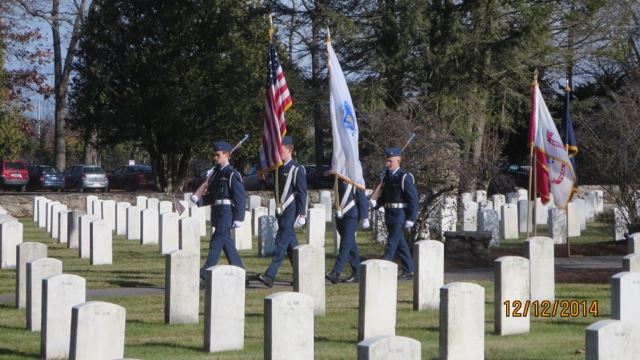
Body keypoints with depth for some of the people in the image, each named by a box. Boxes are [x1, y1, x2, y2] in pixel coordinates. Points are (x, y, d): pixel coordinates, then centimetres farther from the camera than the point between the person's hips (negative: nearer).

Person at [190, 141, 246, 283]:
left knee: (217, 241, -13)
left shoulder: (232, 174, -9)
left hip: (227, 211, -9)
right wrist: (199, 201, 3)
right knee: (226, 241, 13)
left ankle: (205, 274, -18)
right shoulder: (216, 173, 16)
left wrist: (238, 218, -16)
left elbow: (240, 198, -12)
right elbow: (211, 195, 21)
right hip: (217, 212, 9)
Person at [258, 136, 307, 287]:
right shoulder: (279, 169, 14)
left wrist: (301, 215, -15)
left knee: (282, 241, -13)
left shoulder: (297, 169, -9)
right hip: (281, 211, 8)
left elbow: (302, 193, -11)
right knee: (290, 242, 11)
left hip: (291, 211, -8)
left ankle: (270, 276, -19)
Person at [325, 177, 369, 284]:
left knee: (345, 245, -11)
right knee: (350, 245, 12)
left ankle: (336, 273, -18)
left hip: (351, 216, -7)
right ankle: (356, 274, 17)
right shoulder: (338, 180, 11)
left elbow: (362, 199, -8)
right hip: (340, 216, 7)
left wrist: (365, 219, -10)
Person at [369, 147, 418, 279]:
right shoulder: (387, 176, 12)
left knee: (392, 242, -10)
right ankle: (409, 270, 20)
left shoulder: (405, 177, -10)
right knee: (400, 243, 13)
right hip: (389, 213, 8)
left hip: (399, 214, -8)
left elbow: (413, 199, -12)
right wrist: (376, 203, -1)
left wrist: (411, 219, -17)